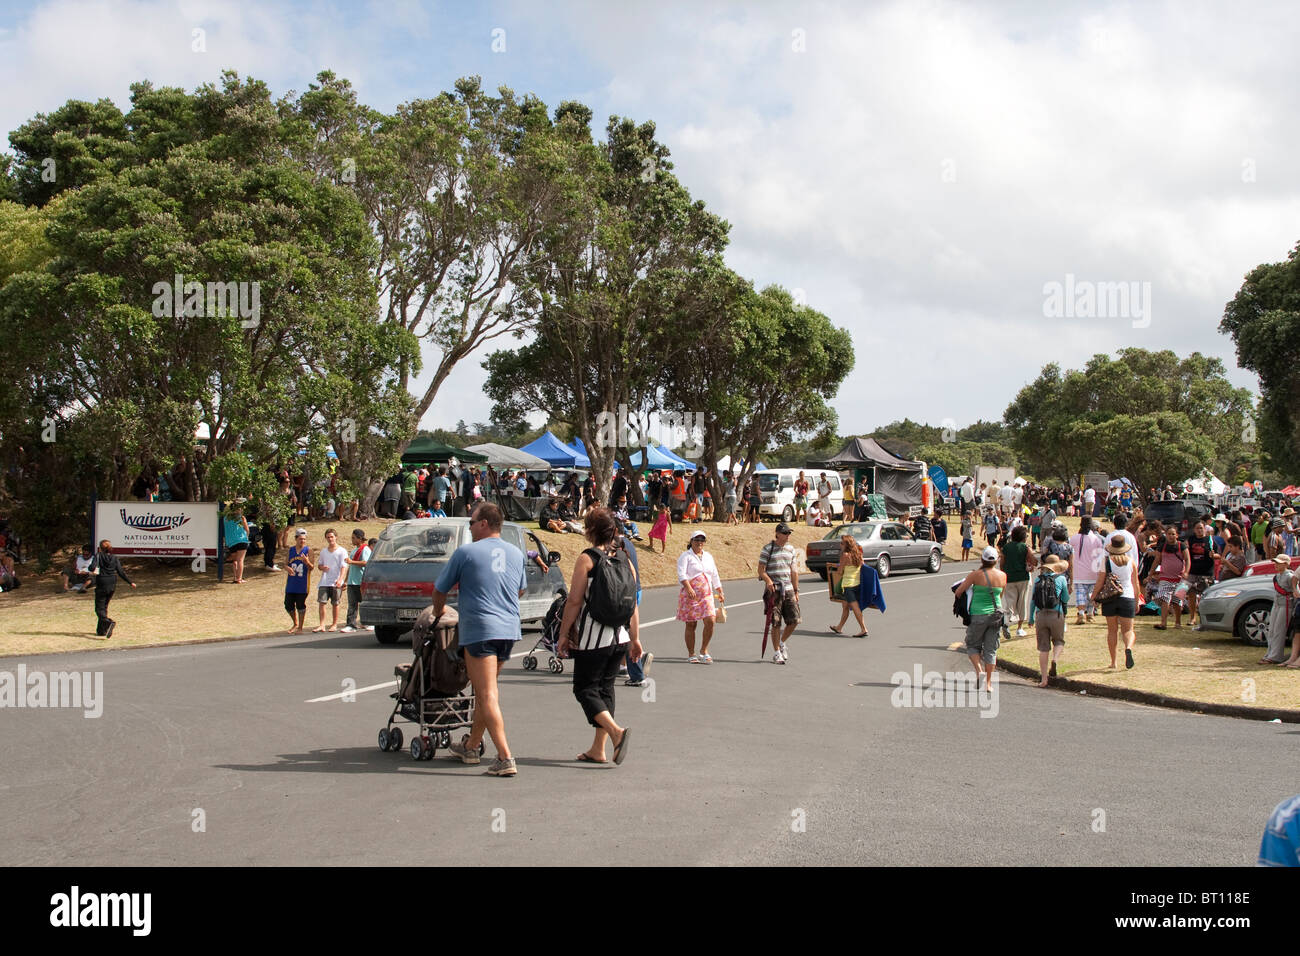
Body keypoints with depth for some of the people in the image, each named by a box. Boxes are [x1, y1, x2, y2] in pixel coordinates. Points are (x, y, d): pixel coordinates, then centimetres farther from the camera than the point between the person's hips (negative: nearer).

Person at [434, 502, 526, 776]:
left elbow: (440, 590, 6)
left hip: (479, 631, -7)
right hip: (509, 630, 7)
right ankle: (471, 746, 31)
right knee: (484, 691, 20)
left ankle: (505, 758, -17)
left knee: (487, 695, -9)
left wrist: (438, 612, 26)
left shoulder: (466, 552, -4)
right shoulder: (516, 553, 13)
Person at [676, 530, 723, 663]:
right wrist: (688, 588, -29)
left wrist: (720, 592, 21)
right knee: (691, 625, 0)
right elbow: (681, 574, -15)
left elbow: (715, 576, 25)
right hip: (690, 596, -5)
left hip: (706, 595, 5)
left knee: (710, 621, -10)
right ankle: (691, 654, 9)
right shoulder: (686, 556, -1)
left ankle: (704, 651, 6)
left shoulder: (708, 557, 19)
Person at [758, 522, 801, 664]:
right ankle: (776, 652, 7)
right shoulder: (767, 549, -4)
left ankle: (782, 643, 25)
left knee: (794, 620, 0)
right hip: (774, 590, -5)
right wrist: (768, 581, -23)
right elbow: (761, 570, -6)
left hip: (788, 589, 5)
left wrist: (796, 590, 15)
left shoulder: (791, 550, 13)